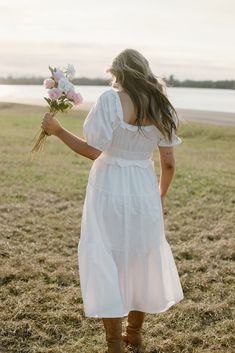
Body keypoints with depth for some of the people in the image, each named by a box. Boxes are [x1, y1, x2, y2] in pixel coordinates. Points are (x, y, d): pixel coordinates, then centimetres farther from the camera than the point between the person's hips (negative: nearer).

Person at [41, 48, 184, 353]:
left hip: (111, 190, -5)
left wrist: (57, 130, -3)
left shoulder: (111, 100, -10)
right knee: (141, 260, 18)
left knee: (107, 264, 6)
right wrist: (160, 196, 19)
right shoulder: (161, 106, 4)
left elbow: (93, 151, -14)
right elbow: (168, 163, 4)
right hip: (144, 191, 5)